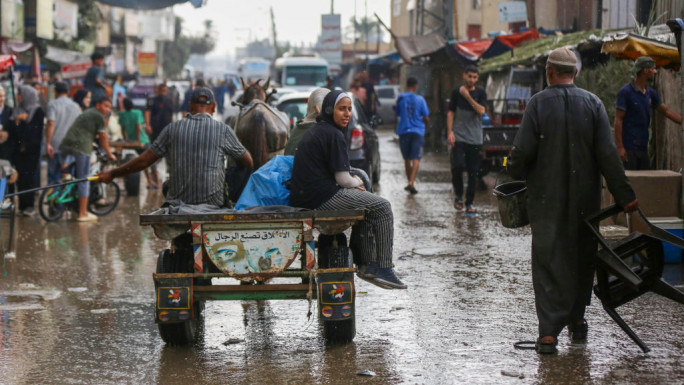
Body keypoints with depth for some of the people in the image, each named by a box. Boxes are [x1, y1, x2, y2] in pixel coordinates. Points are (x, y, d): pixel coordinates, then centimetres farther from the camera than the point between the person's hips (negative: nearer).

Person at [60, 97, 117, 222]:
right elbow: (103, 138, 3)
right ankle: (83, 214, 0)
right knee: (84, 179, -2)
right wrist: (110, 154, 12)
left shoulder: (88, 112, 28)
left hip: (66, 144, 8)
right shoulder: (99, 116, 1)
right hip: (81, 146, -8)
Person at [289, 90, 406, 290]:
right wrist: (357, 182, 9)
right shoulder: (333, 135, -13)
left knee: (365, 206, 28)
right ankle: (383, 268, 1)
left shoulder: (314, 131, 19)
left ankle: (366, 264, 24)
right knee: (382, 207, 0)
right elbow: (343, 179, -14)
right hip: (322, 198, -10)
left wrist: (353, 183, 15)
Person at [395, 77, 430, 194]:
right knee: (416, 158, -6)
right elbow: (426, 118, -1)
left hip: (404, 131, 2)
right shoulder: (420, 99, -4)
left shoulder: (400, 98, -1)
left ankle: (410, 182, 22)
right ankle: (411, 183, -22)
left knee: (407, 158, 15)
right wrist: (424, 123, 21)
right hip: (417, 131, -2)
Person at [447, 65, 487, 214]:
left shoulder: (480, 93, 6)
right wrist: (450, 132, -5)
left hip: (475, 138, 1)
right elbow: (451, 113, 5)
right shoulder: (456, 92, 4)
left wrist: (468, 96, -14)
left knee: (473, 172, 1)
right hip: (458, 137, -1)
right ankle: (458, 196, 7)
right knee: (457, 166, -16)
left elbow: (481, 111, -8)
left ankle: (469, 203, 9)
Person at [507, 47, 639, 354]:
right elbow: (607, 154, -7)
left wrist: (516, 173, 9)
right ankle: (576, 321, 27)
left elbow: (523, 150, -12)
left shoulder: (538, 103, -7)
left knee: (548, 260, 1)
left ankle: (549, 331, -7)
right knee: (581, 257, 17)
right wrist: (624, 195, -3)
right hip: (585, 198, 2)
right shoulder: (593, 104, -3)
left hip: (546, 197, -2)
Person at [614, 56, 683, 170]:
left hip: (643, 147, 8)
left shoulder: (650, 93, 12)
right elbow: (618, 120, -12)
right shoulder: (625, 92, -9)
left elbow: (666, 111, 20)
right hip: (629, 148, -8)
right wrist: (620, 147, -18)